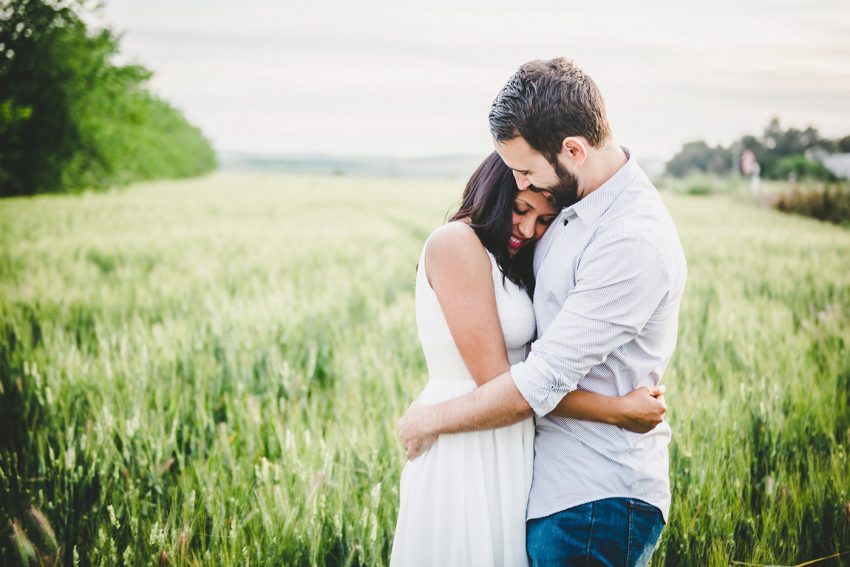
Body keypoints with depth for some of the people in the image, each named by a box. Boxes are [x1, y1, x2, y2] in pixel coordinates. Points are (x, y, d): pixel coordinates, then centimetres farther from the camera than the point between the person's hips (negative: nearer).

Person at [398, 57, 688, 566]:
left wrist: (431, 420, -10)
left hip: (595, 507, -9)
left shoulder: (633, 243, -24)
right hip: (559, 486, 9)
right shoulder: (577, 208, 6)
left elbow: (541, 384, -23)